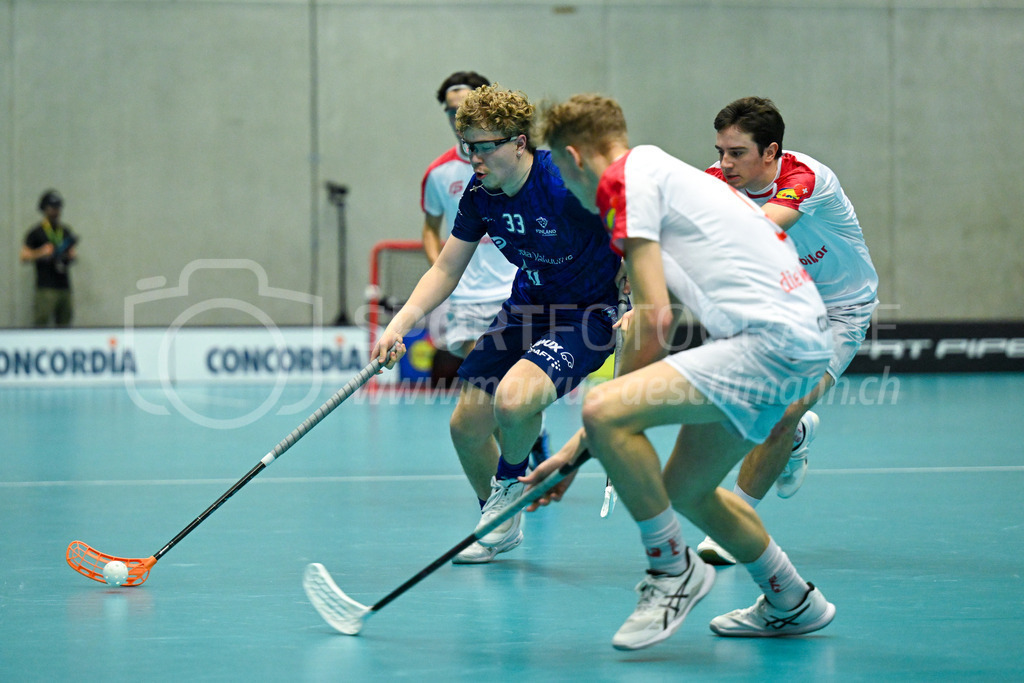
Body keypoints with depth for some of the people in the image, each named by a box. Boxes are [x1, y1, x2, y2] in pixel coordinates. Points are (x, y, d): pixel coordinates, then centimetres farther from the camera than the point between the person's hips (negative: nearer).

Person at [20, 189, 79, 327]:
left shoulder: (66, 231, 14)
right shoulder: (35, 232, -1)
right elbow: (24, 257, -2)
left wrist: (72, 255, 2)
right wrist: (41, 252, -17)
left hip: (64, 286, 5)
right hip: (45, 288, -5)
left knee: (64, 325, 2)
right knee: (41, 324, -13)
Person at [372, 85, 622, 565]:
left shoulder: (568, 184, -26)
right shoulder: (479, 194, -5)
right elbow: (447, 269, 4)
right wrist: (400, 323, -8)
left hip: (588, 314, -7)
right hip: (527, 306, 7)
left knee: (514, 399, -31)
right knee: (467, 425, 4)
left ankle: (510, 483, 3)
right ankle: (500, 524, 32)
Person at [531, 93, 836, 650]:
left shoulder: (624, 177, -3)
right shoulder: (662, 172, 26)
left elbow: (655, 317, -11)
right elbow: (657, 315, 27)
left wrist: (607, 419, 1)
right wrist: (583, 444, 28)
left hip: (771, 338, -10)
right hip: (800, 337, 10)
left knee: (605, 412, -19)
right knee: (684, 488, 21)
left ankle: (674, 570, -2)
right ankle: (791, 603, 38)